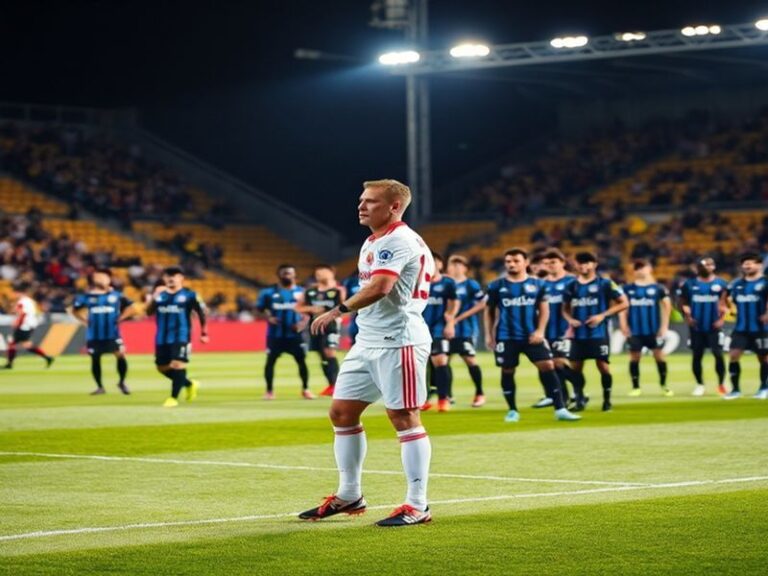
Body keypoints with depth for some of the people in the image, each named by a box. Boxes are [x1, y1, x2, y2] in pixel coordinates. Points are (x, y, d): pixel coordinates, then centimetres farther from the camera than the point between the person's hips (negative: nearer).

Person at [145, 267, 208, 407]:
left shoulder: (189, 295, -3)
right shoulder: (159, 294, 8)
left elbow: (201, 313, 3)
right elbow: (148, 312, 1)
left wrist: (204, 333, 3)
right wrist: (154, 297, -15)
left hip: (181, 336, -5)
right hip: (162, 338, 5)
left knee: (177, 364, -16)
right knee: (162, 367, 10)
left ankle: (173, 397, -7)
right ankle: (189, 384, 30)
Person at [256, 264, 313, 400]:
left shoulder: (301, 292, 4)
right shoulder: (269, 292, 0)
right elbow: (260, 309, 5)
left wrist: (303, 323, -10)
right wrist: (268, 318, -14)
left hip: (295, 334, 1)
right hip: (275, 334, -1)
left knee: (302, 360, 0)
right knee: (271, 360, -1)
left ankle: (305, 389, 14)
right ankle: (269, 390, 10)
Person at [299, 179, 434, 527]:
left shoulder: (399, 240, -14)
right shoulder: (373, 242, 18)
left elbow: (379, 288, -26)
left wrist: (339, 311, -23)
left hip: (398, 341, -10)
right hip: (368, 341, 10)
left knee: (404, 417, -8)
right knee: (341, 412, 10)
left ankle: (418, 506, -3)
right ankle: (348, 496, 21)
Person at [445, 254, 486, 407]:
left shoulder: (471, 285, -5)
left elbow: (482, 304, -9)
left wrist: (460, 317, -13)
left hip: (466, 330, -5)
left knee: (470, 360, -6)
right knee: (444, 360, 3)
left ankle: (479, 394, 8)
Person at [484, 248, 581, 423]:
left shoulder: (537, 284, 5)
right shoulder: (497, 286, 4)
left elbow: (544, 309, 7)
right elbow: (489, 311, 12)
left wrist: (540, 331, -5)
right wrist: (489, 335, 7)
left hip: (531, 336, 0)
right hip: (506, 336, 0)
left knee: (548, 366, -8)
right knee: (507, 371, 3)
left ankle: (560, 409, -7)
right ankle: (512, 411, 18)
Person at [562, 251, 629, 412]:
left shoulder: (605, 284, -3)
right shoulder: (572, 286, 10)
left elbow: (624, 303, -4)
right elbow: (565, 308, 20)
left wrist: (603, 315, -13)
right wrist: (570, 319, -3)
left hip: (599, 333, -4)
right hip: (578, 334, 4)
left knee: (603, 366, -4)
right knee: (575, 367, 2)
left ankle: (607, 400, 9)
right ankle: (580, 399, 12)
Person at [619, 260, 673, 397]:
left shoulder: (658, 288, -1)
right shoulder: (628, 289, 4)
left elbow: (667, 305, 2)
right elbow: (622, 307, 8)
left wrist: (664, 326, -3)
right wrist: (624, 325, 1)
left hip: (654, 329, -1)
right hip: (634, 330, 1)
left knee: (659, 355, 1)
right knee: (634, 356, 3)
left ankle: (664, 385, 16)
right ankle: (636, 387, 12)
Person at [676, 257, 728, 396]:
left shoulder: (721, 284, 0)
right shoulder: (690, 284, 3)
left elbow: (725, 303, 4)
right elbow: (682, 302, 10)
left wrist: (721, 319, -8)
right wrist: (687, 317, -2)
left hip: (714, 326, -1)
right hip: (697, 326, 1)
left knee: (718, 354, -6)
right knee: (697, 355, 5)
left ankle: (721, 384, 7)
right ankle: (699, 385, 16)